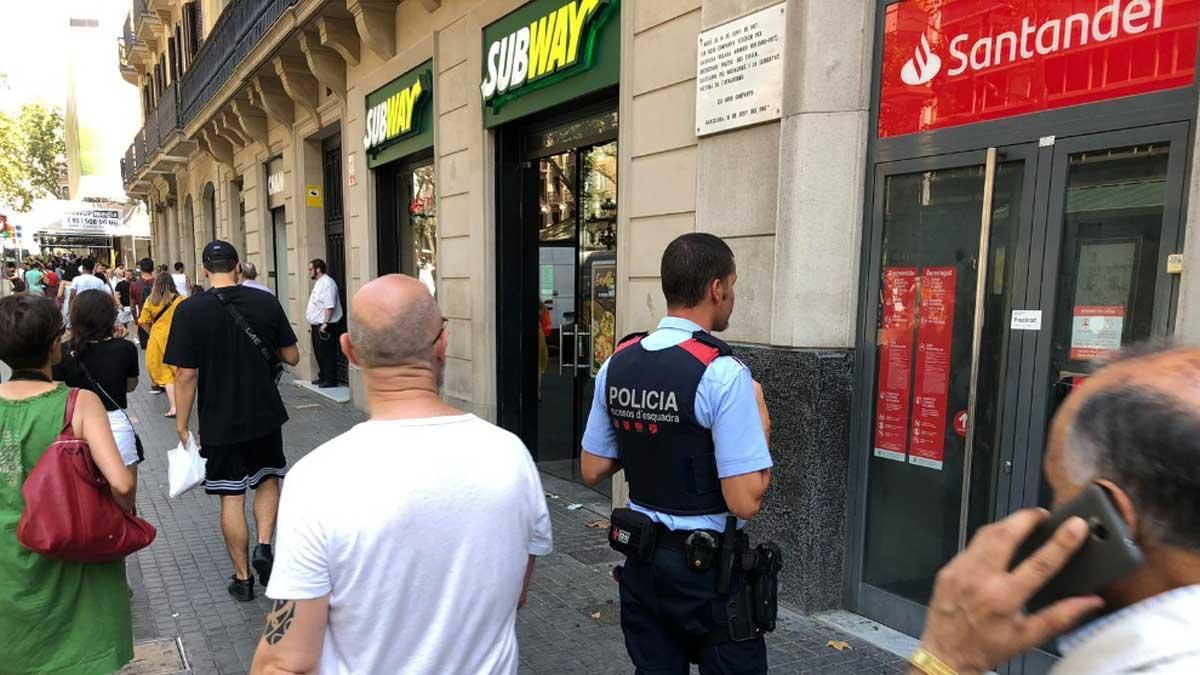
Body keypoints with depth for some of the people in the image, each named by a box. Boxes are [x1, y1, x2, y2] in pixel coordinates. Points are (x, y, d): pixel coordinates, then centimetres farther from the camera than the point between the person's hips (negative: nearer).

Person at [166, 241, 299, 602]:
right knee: (268, 479, 22)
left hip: (220, 423, -1)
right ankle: (264, 546, 6)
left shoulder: (190, 311, -11)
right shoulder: (266, 302, -6)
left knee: (231, 496, 9)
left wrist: (181, 426, -2)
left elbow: (187, 375, -12)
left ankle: (242, 578, 19)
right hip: (265, 415, 1)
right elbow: (292, 357, -1)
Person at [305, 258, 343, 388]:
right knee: (319, 352, 17)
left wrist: (325, 323, -25)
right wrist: (309, 313, 16)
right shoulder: (318, 282, 16)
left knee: (327, 354, -5)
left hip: (325, 326, -11)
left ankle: (331, 380, 1)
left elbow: (329, 306, -23)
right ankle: (323, 377, 28)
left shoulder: (327, 283, -17)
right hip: (317, 325, 11)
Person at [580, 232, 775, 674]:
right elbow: (745, 502, -21)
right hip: (709, 568, -5)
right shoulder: (723, 374, -21)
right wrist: (760, 427, -8)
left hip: (642, 558, 6)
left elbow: (593, 471, 5)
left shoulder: (618, 363, -3)